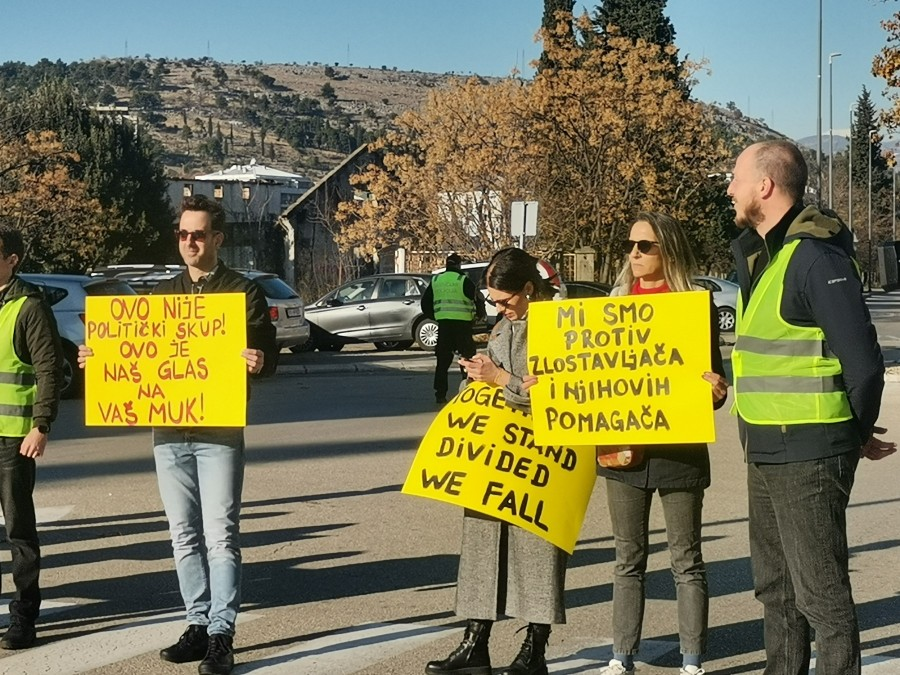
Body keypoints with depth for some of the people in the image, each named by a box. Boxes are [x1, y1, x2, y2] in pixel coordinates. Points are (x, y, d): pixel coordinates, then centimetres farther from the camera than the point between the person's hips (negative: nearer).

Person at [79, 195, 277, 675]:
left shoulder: (243, 291, 1)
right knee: (184, 536, 9)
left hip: (219, 431, -5)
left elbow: (265, 354, -5)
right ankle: (198, 626, 17)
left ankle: (221, 635, -1)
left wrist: (258, 361, -27)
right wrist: (96, 358, 1)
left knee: (220, 536, -5)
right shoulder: (162, 294, 15)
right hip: (168, 429, 5)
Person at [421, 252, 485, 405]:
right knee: (468, 358, 6)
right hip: (461, 324, -4)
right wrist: (480, 315, 14)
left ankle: (440, 394, 7)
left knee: (442, 361, 9)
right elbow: (478, 299, -5)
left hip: (443, 324, 4)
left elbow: (425, 303, 14)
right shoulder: (463, 280, -4)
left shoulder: (435, 281, 10)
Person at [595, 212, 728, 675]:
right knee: (628, 558, 11)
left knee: (685, 559, 5)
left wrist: (717, 392, -24)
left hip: (678, 446, -4)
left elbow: (711, 373, -2)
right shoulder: (615, 302, 8)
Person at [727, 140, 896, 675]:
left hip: (808, 459, -10)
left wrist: (857, 434, -5)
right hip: (766, 455, 10)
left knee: (821, 594, -2)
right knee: (776, 588, 19)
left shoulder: (815, 257, -18)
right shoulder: (758, 255, 12)